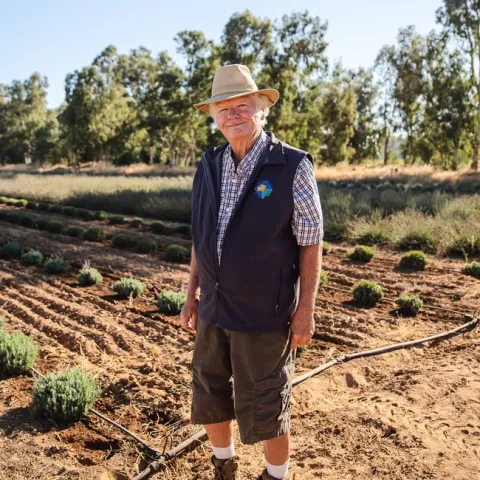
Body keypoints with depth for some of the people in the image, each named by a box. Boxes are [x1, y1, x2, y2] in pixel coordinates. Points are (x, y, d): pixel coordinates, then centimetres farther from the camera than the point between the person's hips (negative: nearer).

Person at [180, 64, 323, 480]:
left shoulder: (293, 166, -11)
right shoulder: (209, 166, 4)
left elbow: (311, 243, -9)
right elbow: (200, 237, 10)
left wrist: (305, 309, -11)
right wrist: (192, 295, 11)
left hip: (264, 313, -5)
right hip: (214, 309, 6)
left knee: (264, 407, 8)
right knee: (210, 395, 17)